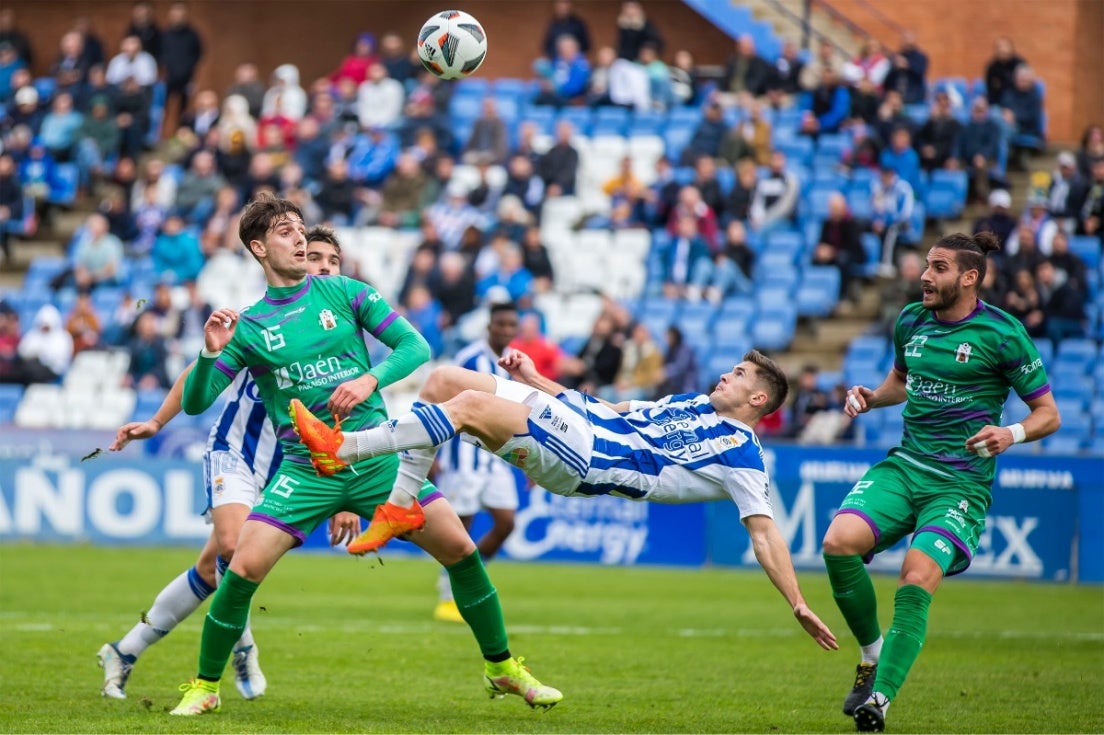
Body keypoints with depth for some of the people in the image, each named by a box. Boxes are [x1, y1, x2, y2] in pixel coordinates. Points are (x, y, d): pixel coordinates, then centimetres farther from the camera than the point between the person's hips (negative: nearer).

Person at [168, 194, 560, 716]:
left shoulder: (344, 293, 4)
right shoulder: (248, 326, 3)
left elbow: (416, 347, -2)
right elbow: (194, 402, 0)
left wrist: (370, 380, -20)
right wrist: (211, 353, -19)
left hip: (377, 455, 1)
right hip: (304, 469, -1)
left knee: (460, 549, -7)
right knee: (243, 569, -16)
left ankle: (502, 668, 11)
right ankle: (204, 687, 3)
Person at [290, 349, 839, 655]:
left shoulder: (740, 456, 1)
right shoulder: (691, 403, 25)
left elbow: (764, 532, -4)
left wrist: (799, 606, -14)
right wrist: (535, 379, 28)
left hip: (581, 461, -9)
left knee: (470, 404, -27)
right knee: (442, 379, 2)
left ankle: (342, 449, -27)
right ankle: (402, 505, 3)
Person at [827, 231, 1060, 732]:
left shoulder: (1002, 333, -7)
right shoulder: (910, 322, 9)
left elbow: (1049, 414, -1)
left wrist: (1011, 434, -22)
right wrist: (869, 398, 7)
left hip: (962, 481, -5)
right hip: (905, 465, 5)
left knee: (916, 582, -26)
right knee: (839, 542, -20)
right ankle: (872, 652, 2)